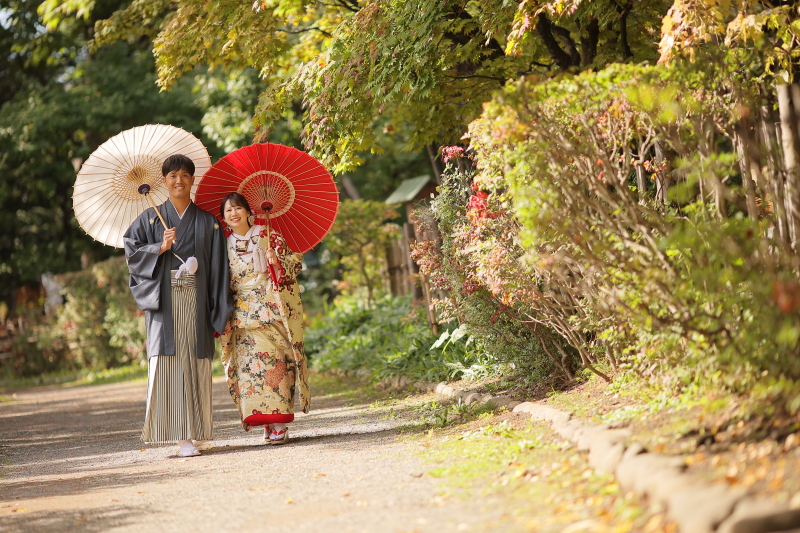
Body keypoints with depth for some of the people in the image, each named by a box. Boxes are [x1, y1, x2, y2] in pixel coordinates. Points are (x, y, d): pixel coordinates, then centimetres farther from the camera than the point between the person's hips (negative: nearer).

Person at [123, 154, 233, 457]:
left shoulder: (208, 222, 11)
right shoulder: (151, 219, 11)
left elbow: (218, 270, 8)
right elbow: (131, 251, 4)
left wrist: (220, 313, 2)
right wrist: (160, 248, -11)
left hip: (196, 302, 1)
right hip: (164, 301, -1)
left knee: (196, 363, -1)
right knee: (168, 361, -10)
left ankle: (197, 432, 5)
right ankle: (181, 435, -11)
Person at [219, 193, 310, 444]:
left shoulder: (268, 236, 5)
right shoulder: (225, 246, 14)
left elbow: (294, 261, 3)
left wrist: (277, 261, -17)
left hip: (271, 309, -3)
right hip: (243, 316, 3)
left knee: (273, 360, -11)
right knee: (249, 363, -6)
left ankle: (279, 425, -12)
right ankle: (269, 424, -2)